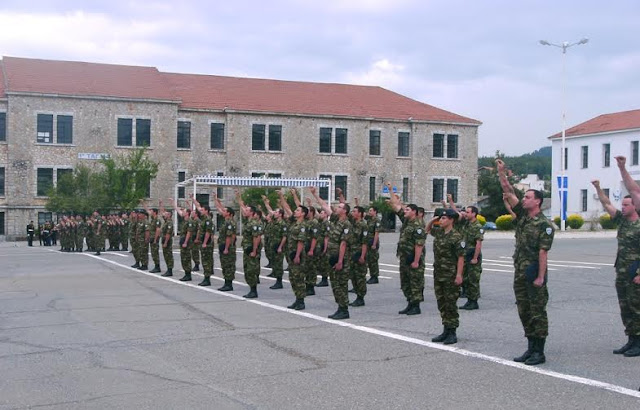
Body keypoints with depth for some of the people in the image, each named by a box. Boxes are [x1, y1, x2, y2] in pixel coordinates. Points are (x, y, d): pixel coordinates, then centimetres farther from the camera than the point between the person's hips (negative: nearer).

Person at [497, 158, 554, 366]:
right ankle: (531, 348, 19)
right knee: (524, 312, 11)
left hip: (534, 273, -8)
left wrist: (540, 277, -19)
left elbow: (543, 252, -15)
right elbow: (509, 192, 8)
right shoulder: (522, 216, 10)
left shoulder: (544, 224, -10)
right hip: (520, 273, 8)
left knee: (538, 312, -2)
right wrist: (501, 172, 0)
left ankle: (539, 352, 2)